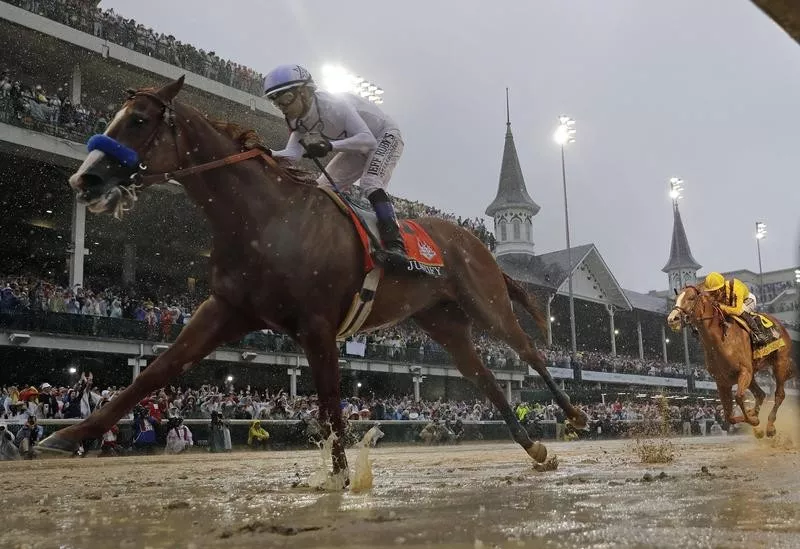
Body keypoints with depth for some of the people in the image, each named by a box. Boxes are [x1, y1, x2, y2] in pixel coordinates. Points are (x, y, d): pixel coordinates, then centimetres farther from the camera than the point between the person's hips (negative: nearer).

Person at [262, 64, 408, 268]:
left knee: (370, 183, -33)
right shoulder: (299, 120, -10)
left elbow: (368, 140, -39)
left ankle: (394, 244, -42)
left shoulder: (332, 104, -33)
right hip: (357, 146, 9)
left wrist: (329, 146, -51)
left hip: (384, 137, -9)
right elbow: (292, 153, -23)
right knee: (321, 190, 0)